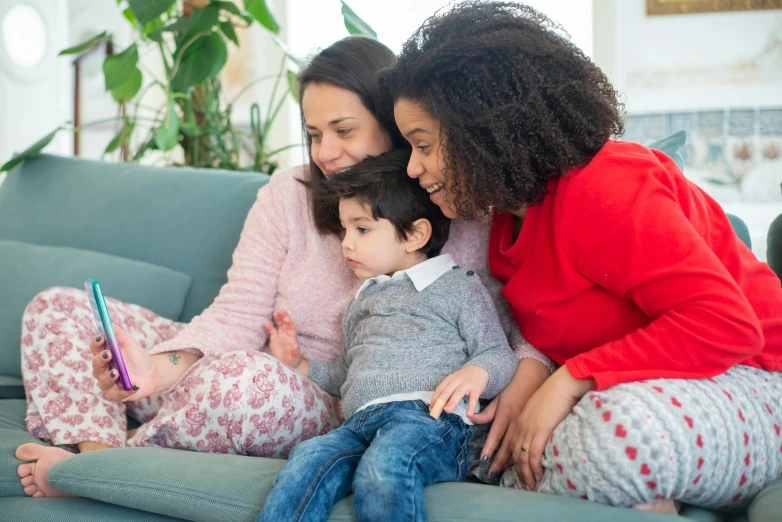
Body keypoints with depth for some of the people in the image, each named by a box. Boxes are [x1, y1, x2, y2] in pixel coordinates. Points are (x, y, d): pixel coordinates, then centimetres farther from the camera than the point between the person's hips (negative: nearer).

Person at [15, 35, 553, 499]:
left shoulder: (463, 226, -5)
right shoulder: (289, 194, 4)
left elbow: (518, 327, -8)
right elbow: (238, 315, -1)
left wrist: (524, 375, -33)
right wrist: (164, 366, -21)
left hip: (334, 413, -4)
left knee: (249, 378, -40)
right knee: (59, 307, -5)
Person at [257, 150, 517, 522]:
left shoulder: (458, 287, 14)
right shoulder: (362, 301, 35)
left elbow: (499, 355, 6)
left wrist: (476, 373, -15)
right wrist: (299, 364, 29)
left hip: (427, 416, -5)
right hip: (359, 422, 5)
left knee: (382, 469, -39)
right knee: (309, 458, -29)